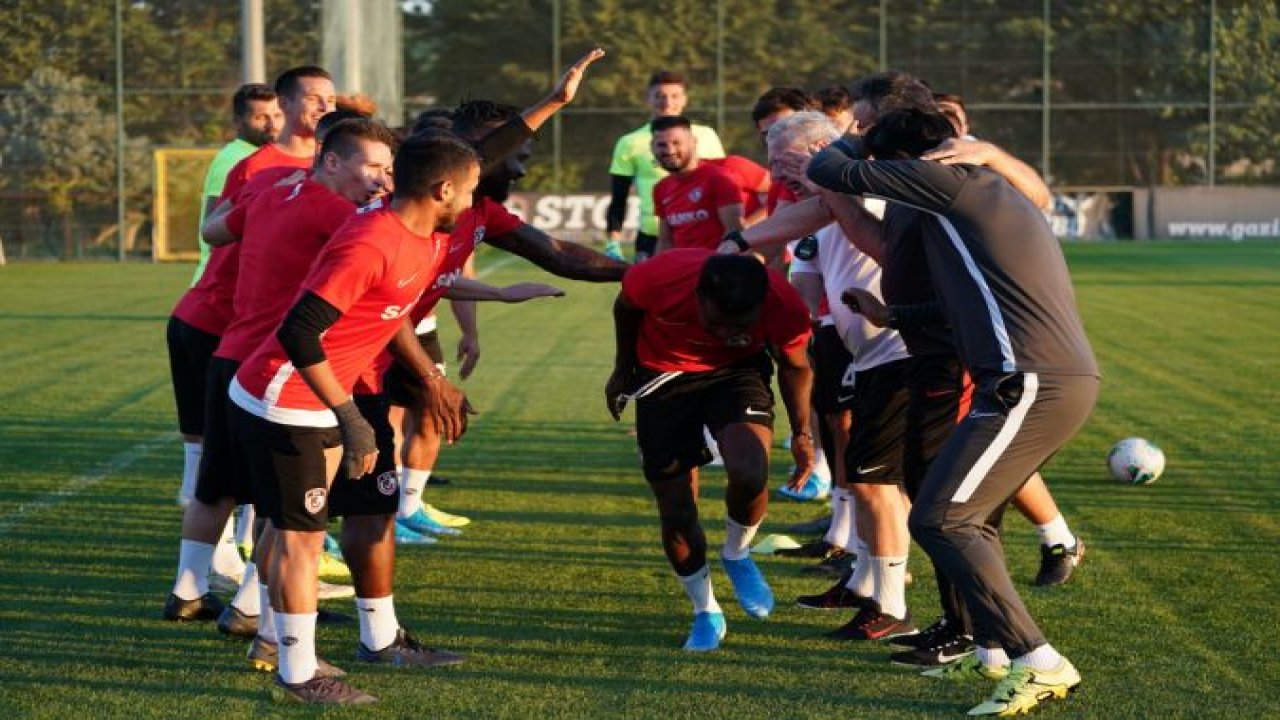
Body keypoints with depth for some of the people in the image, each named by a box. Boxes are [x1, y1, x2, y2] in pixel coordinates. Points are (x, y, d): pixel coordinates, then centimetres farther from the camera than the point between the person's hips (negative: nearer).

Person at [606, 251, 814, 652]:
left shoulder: (785, 308, -31)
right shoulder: (662, 278, -34)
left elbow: (795, 367, -5)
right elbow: (626, 306, -6)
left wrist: (802, 432, -11)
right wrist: (624, 370, 7)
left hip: (738, 370, 0)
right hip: (663, 374, 1)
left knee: (749, 472, -28)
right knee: (675, 510, 0)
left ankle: (737, 555, 5)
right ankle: (706, 612, 24)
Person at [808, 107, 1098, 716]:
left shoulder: (947, 179, -3)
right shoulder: (990, 192, 25)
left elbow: (828, 172, 3)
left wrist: (851, 148, 24)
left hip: (1033, 384, -10)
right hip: (1072, 380, 10)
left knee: (938, 518, -8)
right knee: (971, 516, 20)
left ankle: (1039, 663, -12)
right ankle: (993, 654, 21)